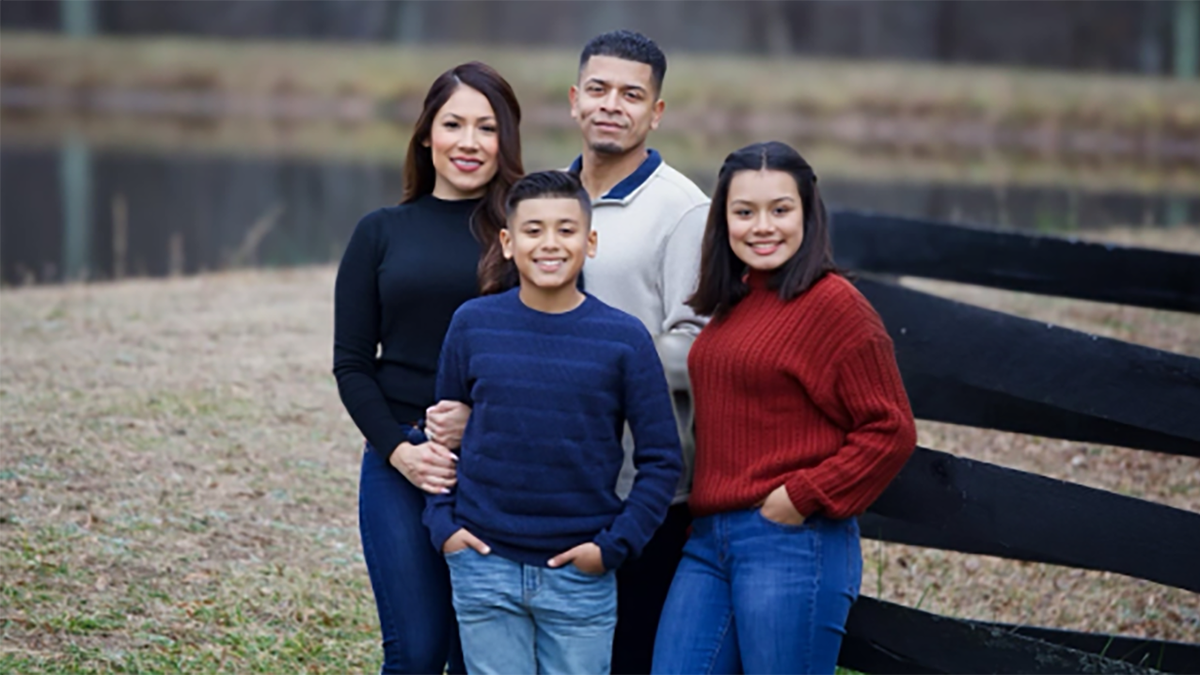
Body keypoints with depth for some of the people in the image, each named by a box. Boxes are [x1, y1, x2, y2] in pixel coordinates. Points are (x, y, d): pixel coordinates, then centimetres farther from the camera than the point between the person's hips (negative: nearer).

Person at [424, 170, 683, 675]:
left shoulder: (623, 338, -4)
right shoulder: (473, 324, 1)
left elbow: (661, 457, 0)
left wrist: (615, 545, -7)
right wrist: (442, 523, 1)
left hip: (581, 577, -1)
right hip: (485, 567, 1)